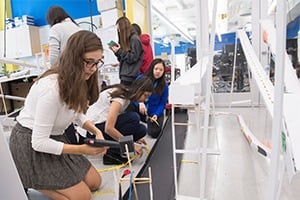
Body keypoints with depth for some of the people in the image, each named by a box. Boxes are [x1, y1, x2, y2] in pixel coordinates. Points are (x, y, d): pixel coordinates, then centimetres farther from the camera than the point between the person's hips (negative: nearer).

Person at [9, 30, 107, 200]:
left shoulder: (76, 81, -3)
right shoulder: (51, 88, -31)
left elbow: (77, 114, 9)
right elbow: (39, 142, -25)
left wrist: (96, 131, -8)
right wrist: (83, 149, -28)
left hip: (54, 139, 8)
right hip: (31, 146, -8)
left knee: (95, 182, 10)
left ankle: (42, 179, 20)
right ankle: (28, 182, 8)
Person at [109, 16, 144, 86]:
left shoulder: (134, 39, -7)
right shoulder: (126, 40, 19)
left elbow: (132, 58, -12)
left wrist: (120, 51, -10)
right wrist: (116, 51, 7)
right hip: (125, 75, 8)